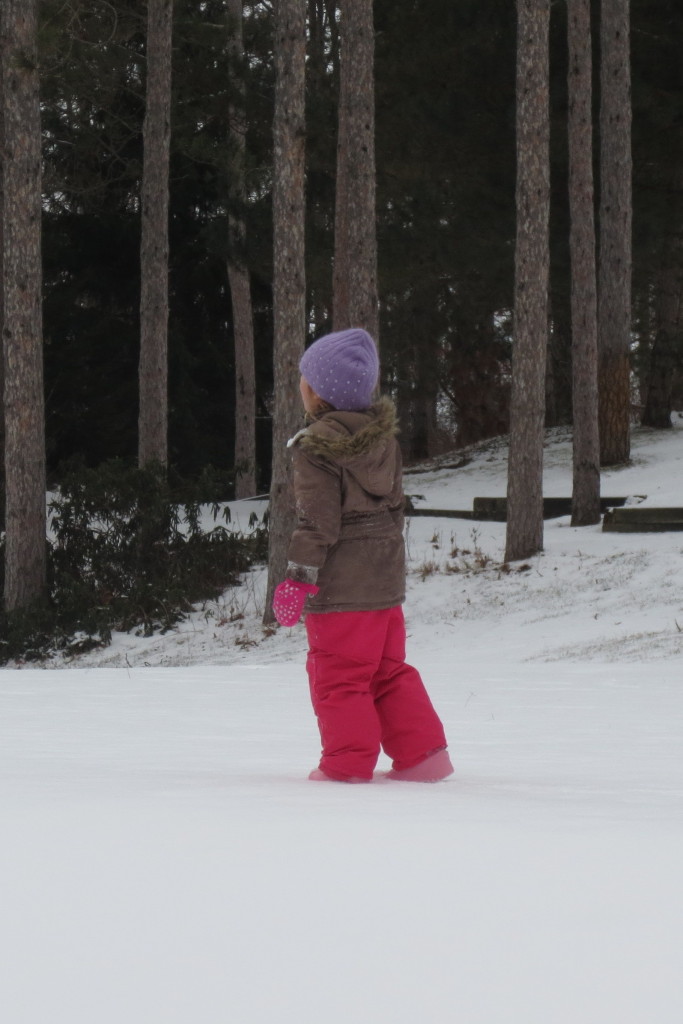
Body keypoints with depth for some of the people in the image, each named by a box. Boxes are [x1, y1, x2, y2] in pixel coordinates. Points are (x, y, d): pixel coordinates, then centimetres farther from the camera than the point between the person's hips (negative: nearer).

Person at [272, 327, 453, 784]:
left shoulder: (315, 448, -15)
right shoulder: (384, 436, 5)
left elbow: (318, 521, -18)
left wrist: (299, 577, -12)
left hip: (341, 585, -8)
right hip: (387, 575, 8)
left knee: (339, 677, 3)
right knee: (389, 670, 16)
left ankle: (348, 761, 7)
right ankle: (423, 752, 14)